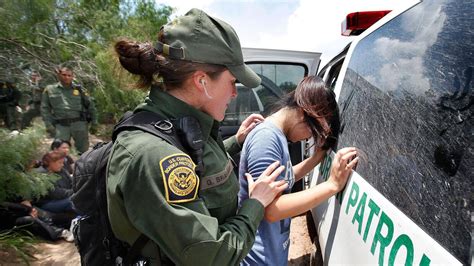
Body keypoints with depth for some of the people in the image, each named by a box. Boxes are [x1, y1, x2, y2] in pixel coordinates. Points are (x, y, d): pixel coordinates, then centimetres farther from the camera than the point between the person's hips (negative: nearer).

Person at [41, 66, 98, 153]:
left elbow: (91, 106, 11)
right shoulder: (50, 90, 10)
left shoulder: (79, 89, 9)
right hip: (60, 125, 0)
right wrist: (48, 125, -3)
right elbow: (45, 109, 8)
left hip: (79, 123, 0)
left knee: (83, 150, 2)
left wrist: (94, 123, 6)